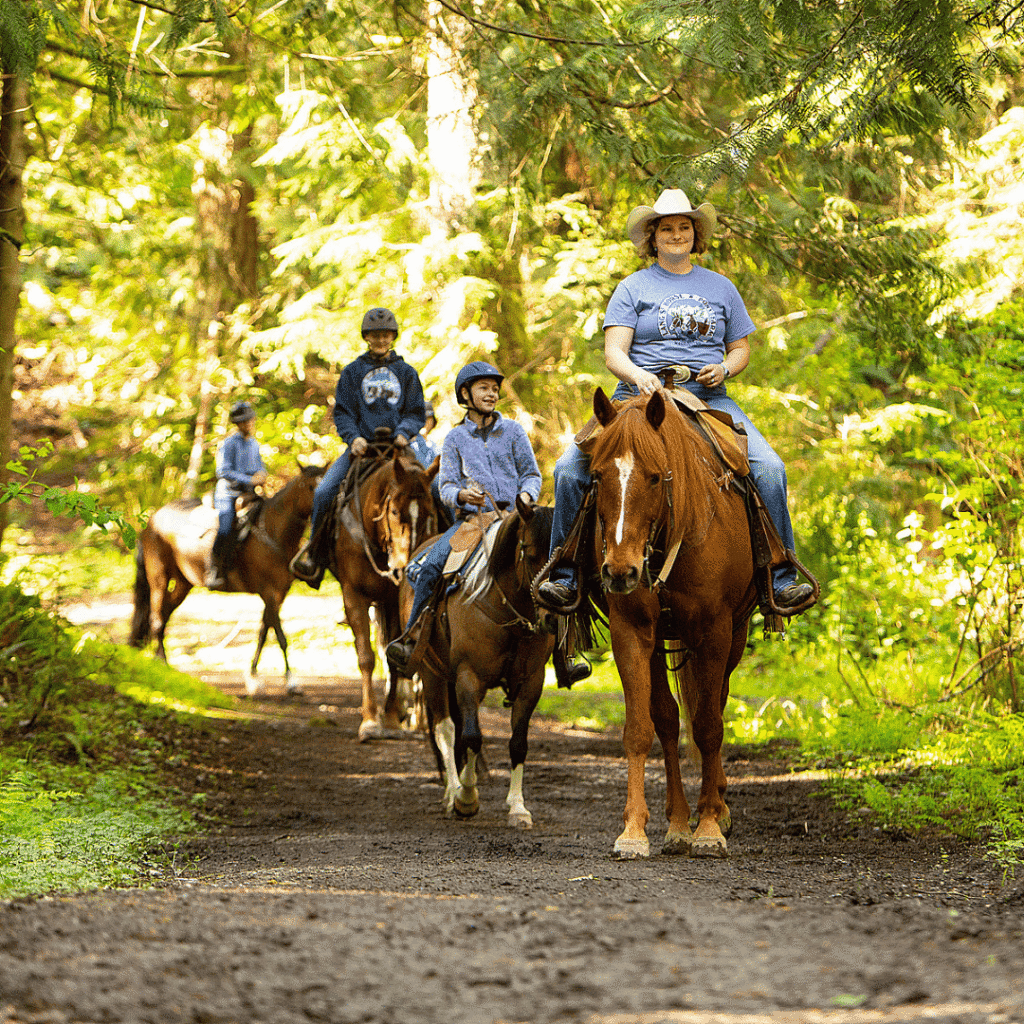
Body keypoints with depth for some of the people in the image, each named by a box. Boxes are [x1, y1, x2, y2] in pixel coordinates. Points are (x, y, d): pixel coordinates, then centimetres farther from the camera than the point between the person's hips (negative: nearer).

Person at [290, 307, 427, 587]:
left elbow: (416, 413, 13)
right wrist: (353, 437, -12)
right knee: (323, 493, -20)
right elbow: (342, 413, 8)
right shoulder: (353, 372, 11)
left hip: (397, 448, 0)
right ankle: (314, 555, -4)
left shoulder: (406, 373, 14)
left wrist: (403, 432, -9)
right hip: (361, 446, 0)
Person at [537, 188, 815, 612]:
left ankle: (781, 578, -14)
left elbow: (741, 348, 21)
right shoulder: (633, 288, 9)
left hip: (708, 398, 1)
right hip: (640, 396, -1)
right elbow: (613, 353, 0)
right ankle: (565, 576, -9)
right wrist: (638, 376, -22)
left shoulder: (720, 287, 18)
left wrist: (725, 369, -3)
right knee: (571, 469, -22)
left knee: (769, 468, -23)